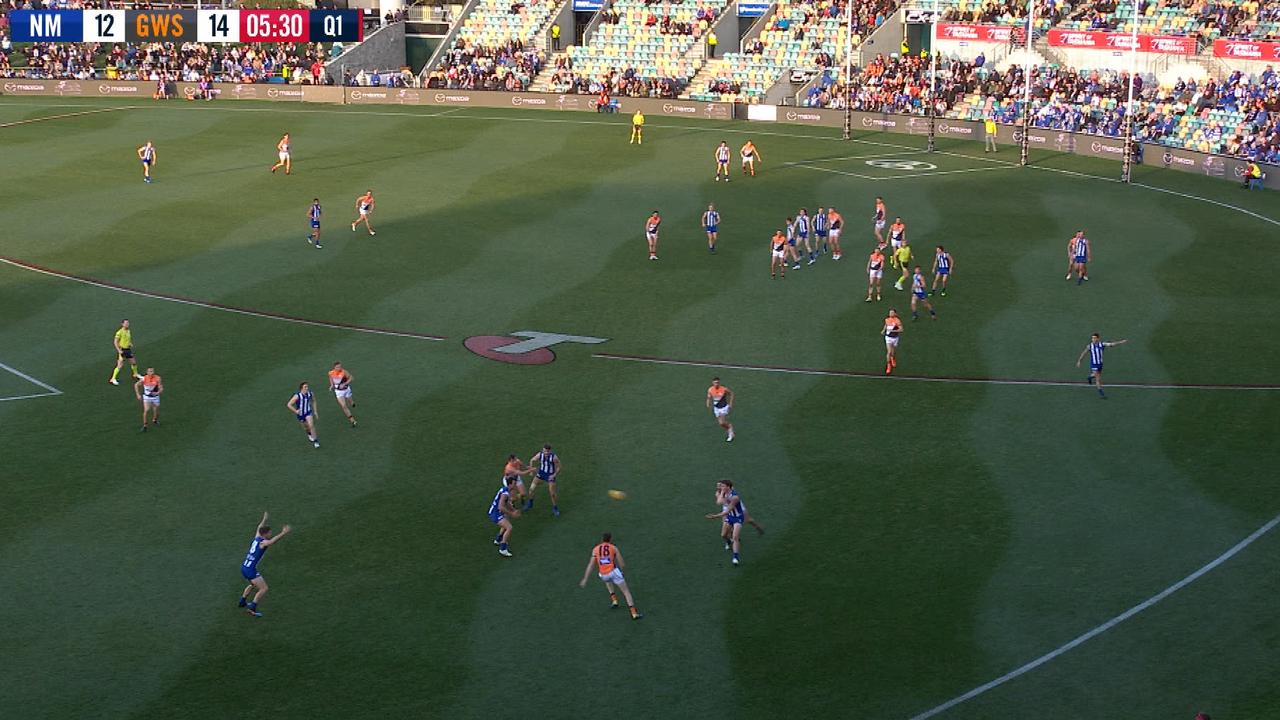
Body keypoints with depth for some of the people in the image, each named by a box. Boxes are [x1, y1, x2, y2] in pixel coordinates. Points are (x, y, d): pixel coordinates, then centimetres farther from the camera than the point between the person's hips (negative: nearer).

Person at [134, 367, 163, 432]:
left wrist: (158, 392, -33)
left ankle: (155, 420, 46)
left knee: (156, 411, 13)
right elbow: (136, 385, 1)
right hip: (146, 397, -1)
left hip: (155, 397, 1)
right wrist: (138, 394, -3)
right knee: (146, 410, -17)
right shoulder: (144, 378, -15)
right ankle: (144, 426, -8)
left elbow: (161, 388, -12)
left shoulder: (157, 378, -17)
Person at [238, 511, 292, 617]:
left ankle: (243, 601, 46)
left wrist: (264, 519, 47)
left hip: (244, 568, 9)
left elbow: (259, 528, 31)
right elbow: (272, 541, -39)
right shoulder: (263, 542, -14)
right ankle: (252, 608, -15)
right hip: (251, 570, -9)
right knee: (264, 589, -10)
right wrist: (283, 533, -44)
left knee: (253, 584, 34)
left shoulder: (257, 538, 8)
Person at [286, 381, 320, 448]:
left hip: (308, 412, 1)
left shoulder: (310, 394, -13)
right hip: (300, 414, -1)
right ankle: (309, 434, 51)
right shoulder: (297, 396, -26)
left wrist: (315, 411, 8)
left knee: (311, 425, -18)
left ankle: (315, 441, -7)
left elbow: (313, 401, 9)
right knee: (306, 427, 15)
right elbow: (289, 405, -23)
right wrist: (296, 411, -22)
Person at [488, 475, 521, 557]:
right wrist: (512, 513, -23)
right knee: (509, 528, -20)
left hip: (495, 511, 10)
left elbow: (506, 503, 20)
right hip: (495, 514, -10)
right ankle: (502, 549, -15)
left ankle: (497, 540, 48)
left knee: (507, 522, 33)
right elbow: (501, 507, -31)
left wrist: (514, 510, 10)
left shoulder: (506, 489, 6)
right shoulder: (505, 493, -25)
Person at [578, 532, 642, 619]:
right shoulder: (613, 548, 5)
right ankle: (634, 613, 0)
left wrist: (585, 579, 0)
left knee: (608, 581, 40)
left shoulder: (595, 549, 10)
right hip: (613, 571, -3)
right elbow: (622, 564, 2)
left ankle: (614, 601, 29)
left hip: (603, 574, 3)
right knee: (626, 591, 8)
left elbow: (590, 565, 2)